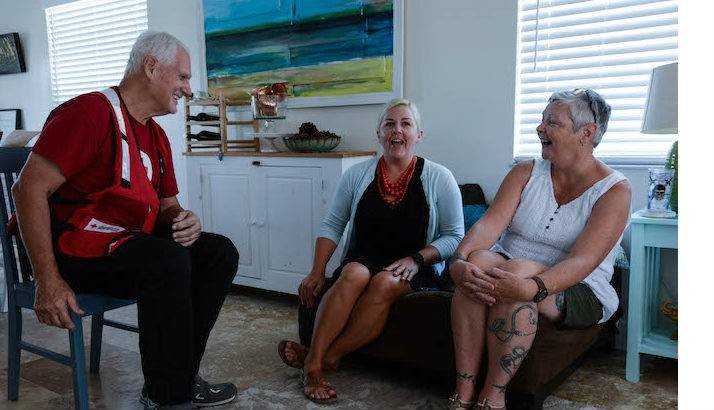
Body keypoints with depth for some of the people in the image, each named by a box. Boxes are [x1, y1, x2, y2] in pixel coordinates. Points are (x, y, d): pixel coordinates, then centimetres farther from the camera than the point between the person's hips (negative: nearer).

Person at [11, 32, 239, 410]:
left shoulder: (156, 136, 12)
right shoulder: (91, 112, -15)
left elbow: (167, 205, 19)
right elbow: (28, 188, -21)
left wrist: (184, 221, -8)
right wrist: (48, 282, -25)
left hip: (126, 242, 9)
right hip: (72, 247, -9)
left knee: (220, 252, -3)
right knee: (168, 260, -32)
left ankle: (180, 378, -1)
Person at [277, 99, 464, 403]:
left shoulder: (439, 178, 1)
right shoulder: (358, 175, 7)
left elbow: (454, 236, 1)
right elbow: (332, 225, 8)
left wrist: (416, 259, -14)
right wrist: (317, 272, -4)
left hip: (416, 269, -1)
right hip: (363, 259, 2)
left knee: (385, 283, -34)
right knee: (353, 275, -33)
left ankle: (328, 355, -25)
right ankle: (313, 366, -30)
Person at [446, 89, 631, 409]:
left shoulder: (614, 190, -7)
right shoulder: (526, 172, 5)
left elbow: (583, 260, -22)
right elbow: (489, 224, -10)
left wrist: (531, 287, -41)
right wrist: (460, 260, -31)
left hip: (576, 292, -3)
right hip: (507, 268, 4)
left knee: (516, 269, -35)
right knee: (478, 262, -31)